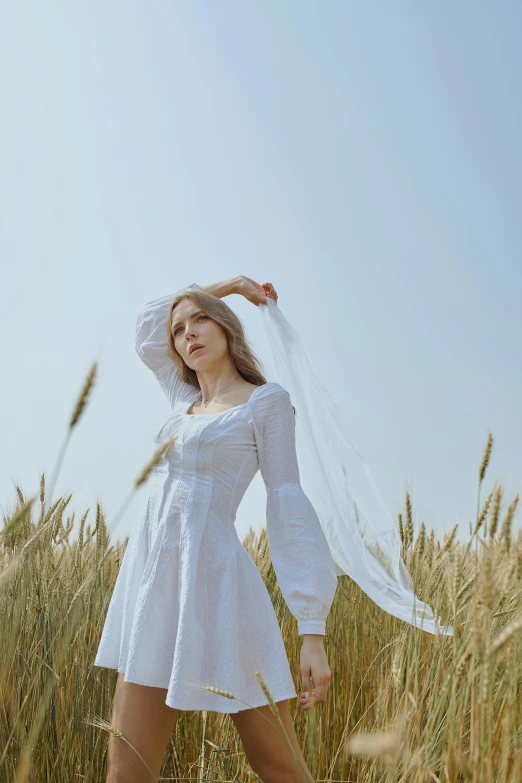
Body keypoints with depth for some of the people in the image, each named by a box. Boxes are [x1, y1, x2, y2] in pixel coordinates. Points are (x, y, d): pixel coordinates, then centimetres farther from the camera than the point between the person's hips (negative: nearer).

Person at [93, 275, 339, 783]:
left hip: (212, 584, -6)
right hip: (150, 584, 6)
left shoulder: (267, 400, 2)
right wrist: (226, 283, 34)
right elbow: (146, 326, 36)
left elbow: (289, 508, -5)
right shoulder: (186, 399, 19)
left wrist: (313, 629, -11)